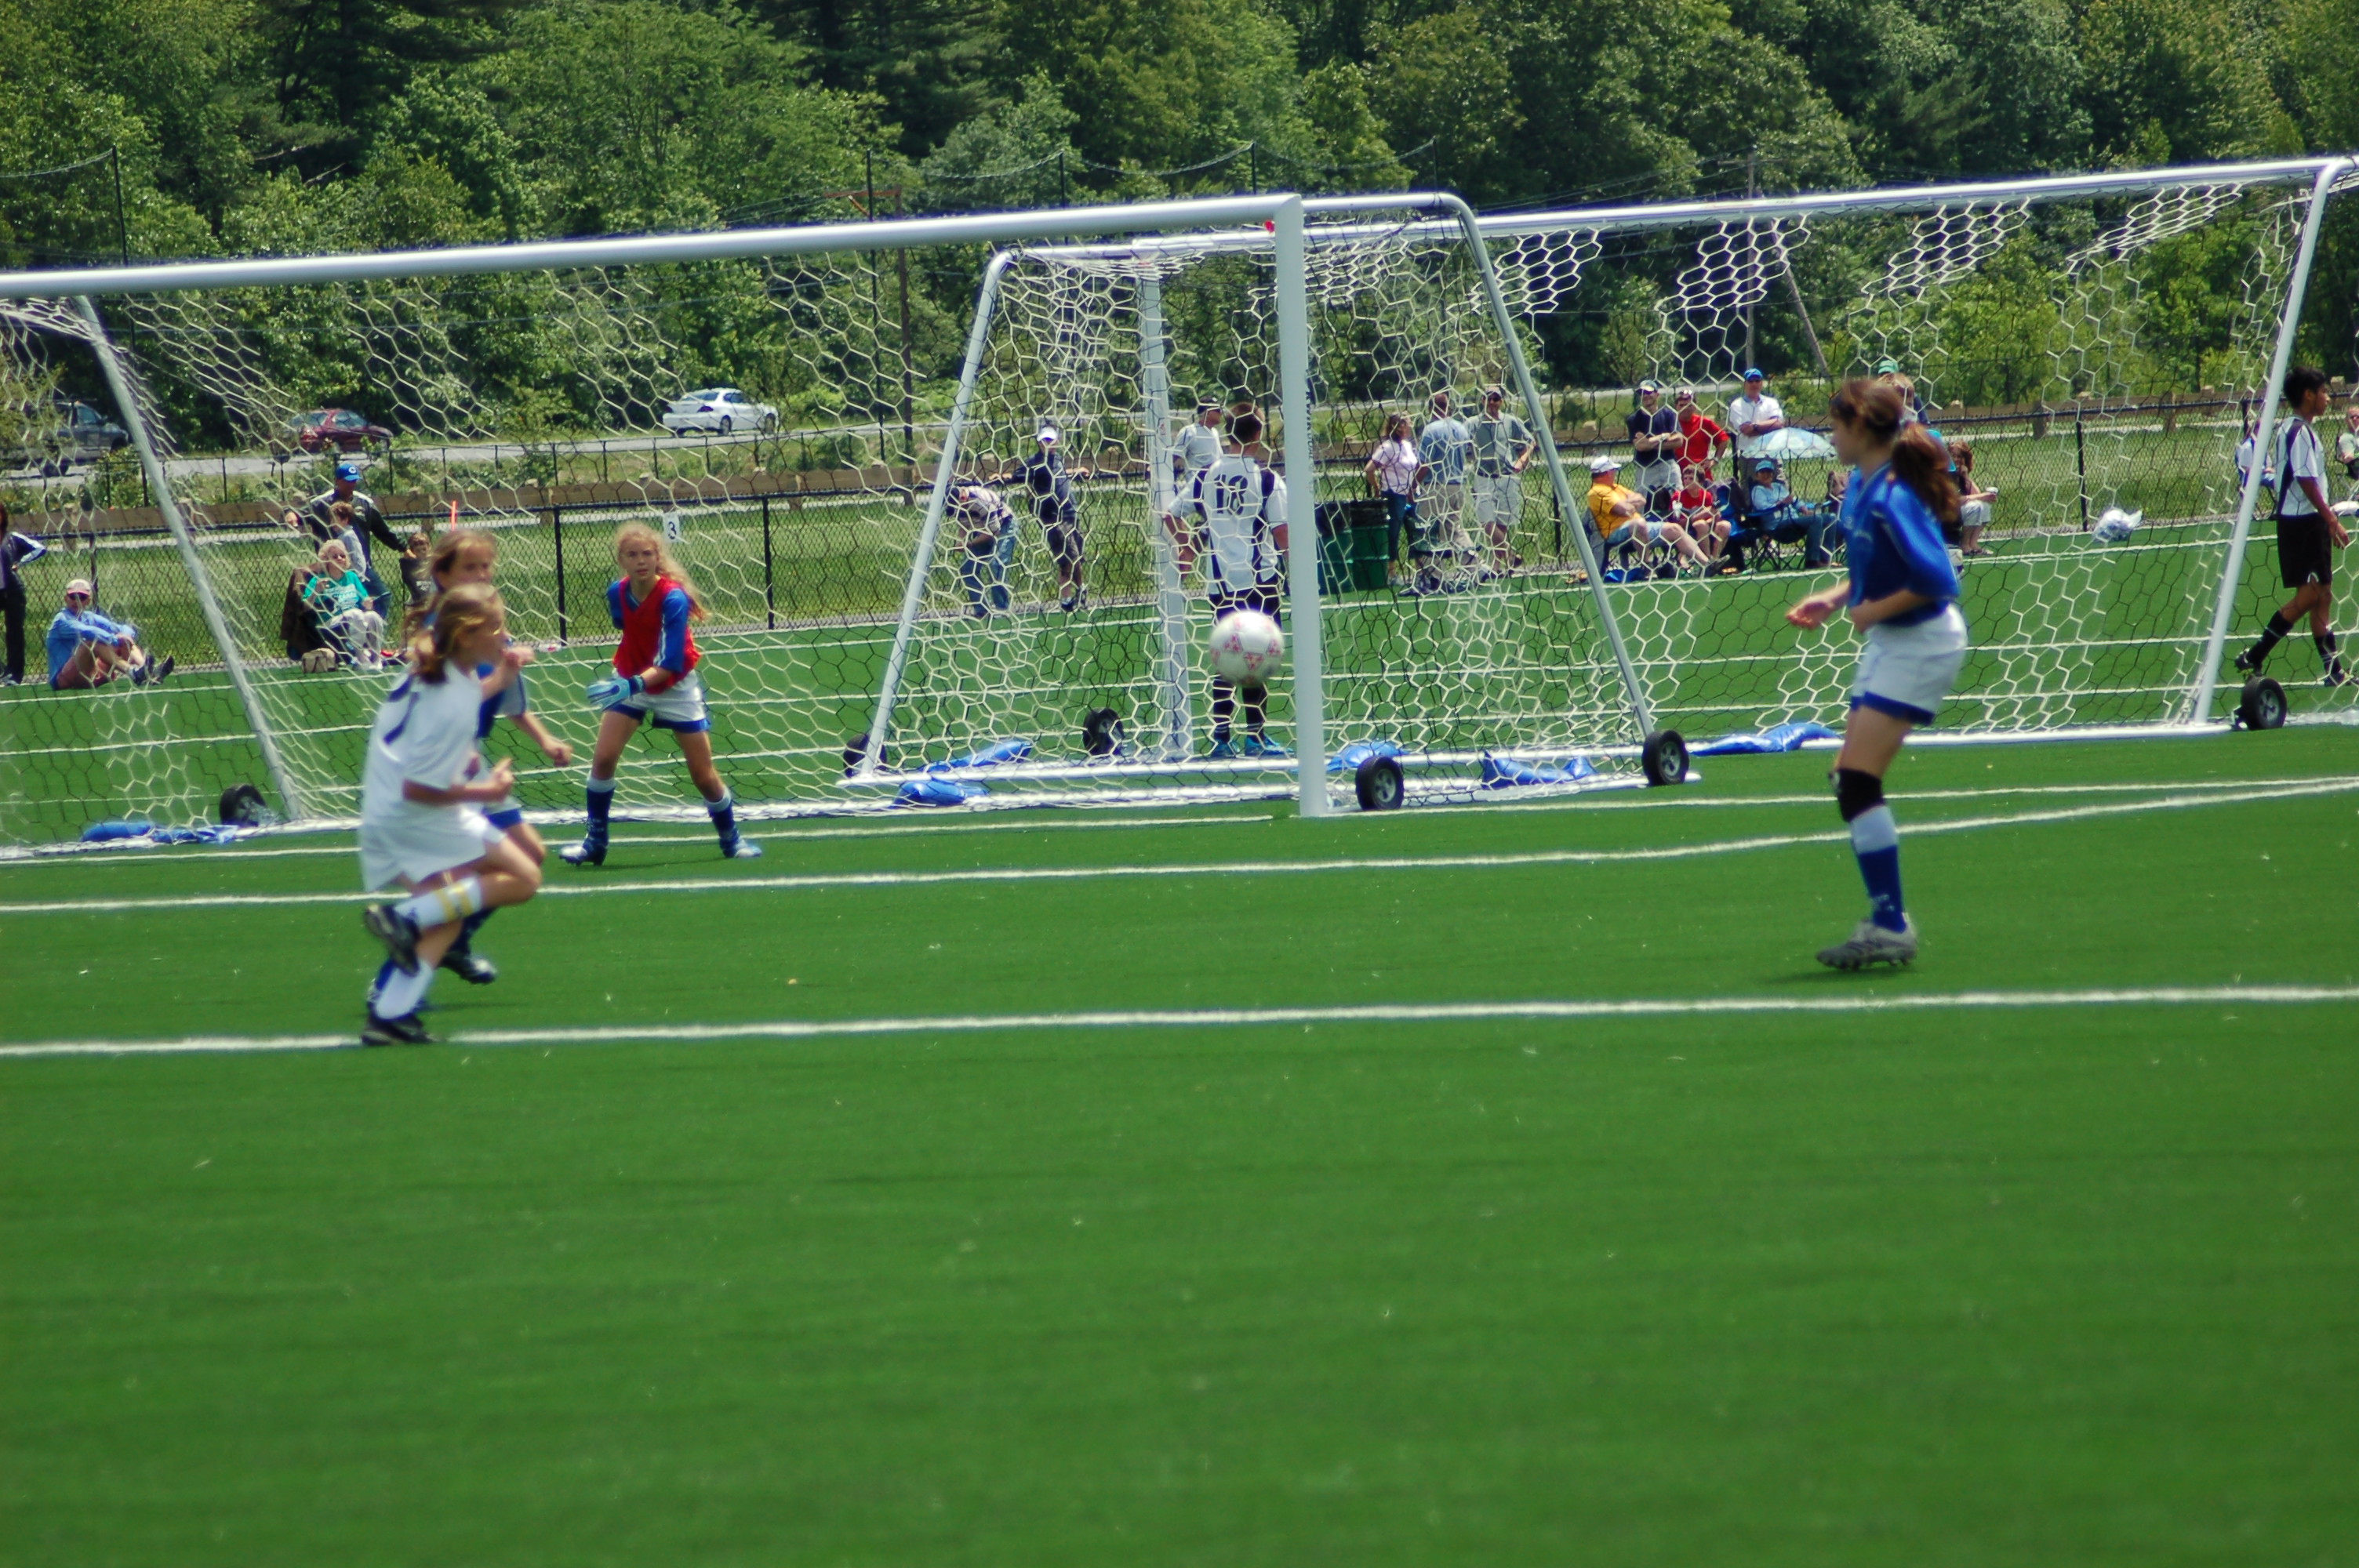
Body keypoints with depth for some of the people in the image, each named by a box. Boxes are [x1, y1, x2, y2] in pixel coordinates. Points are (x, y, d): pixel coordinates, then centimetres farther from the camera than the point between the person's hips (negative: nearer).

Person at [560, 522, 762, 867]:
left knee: (704, 773, 0)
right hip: (630, 681, 4)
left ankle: (731, 838, 23)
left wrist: (633, 685, -46)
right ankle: (594, 842, -1)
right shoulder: (617, 593, -11)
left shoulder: (673, 599, -27)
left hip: (674, 685, -4)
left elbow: (669, 665, -33)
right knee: (603, 757, -13)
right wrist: (623, 680, 12)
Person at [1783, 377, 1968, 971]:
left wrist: (1874, 610, -16)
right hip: (1891, 645, 10)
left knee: (1858, 781, -13)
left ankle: (1890, 925, -9)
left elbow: (1937, 581, -27)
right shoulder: (1862, 487, 6)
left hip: (1919, 647, -10)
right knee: (1851, 782, 11)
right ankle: (1886, 920, 17)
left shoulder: (1890, 498, -24)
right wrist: (1835, 599, 6)